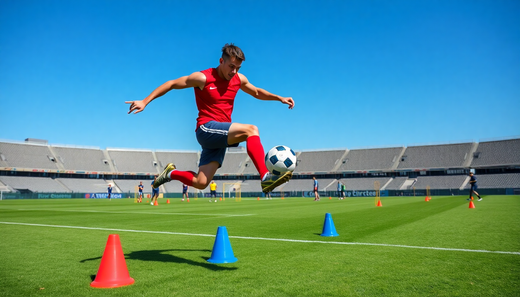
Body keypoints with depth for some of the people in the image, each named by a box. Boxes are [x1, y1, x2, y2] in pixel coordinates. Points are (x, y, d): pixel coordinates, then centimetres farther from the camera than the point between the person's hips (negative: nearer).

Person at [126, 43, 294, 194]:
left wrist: (280, 98, 16)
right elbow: (171, 84, 0)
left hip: (221, 136, 6)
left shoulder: (239, 79, 10)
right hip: (206, 129, -6)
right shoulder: (203, 78, -6)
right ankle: (266, 178, -33)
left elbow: (257, 93, 28)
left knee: (200, 183, -2)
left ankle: (171, 173, 25)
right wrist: (145, 102, -3)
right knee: (251, 130, -26)